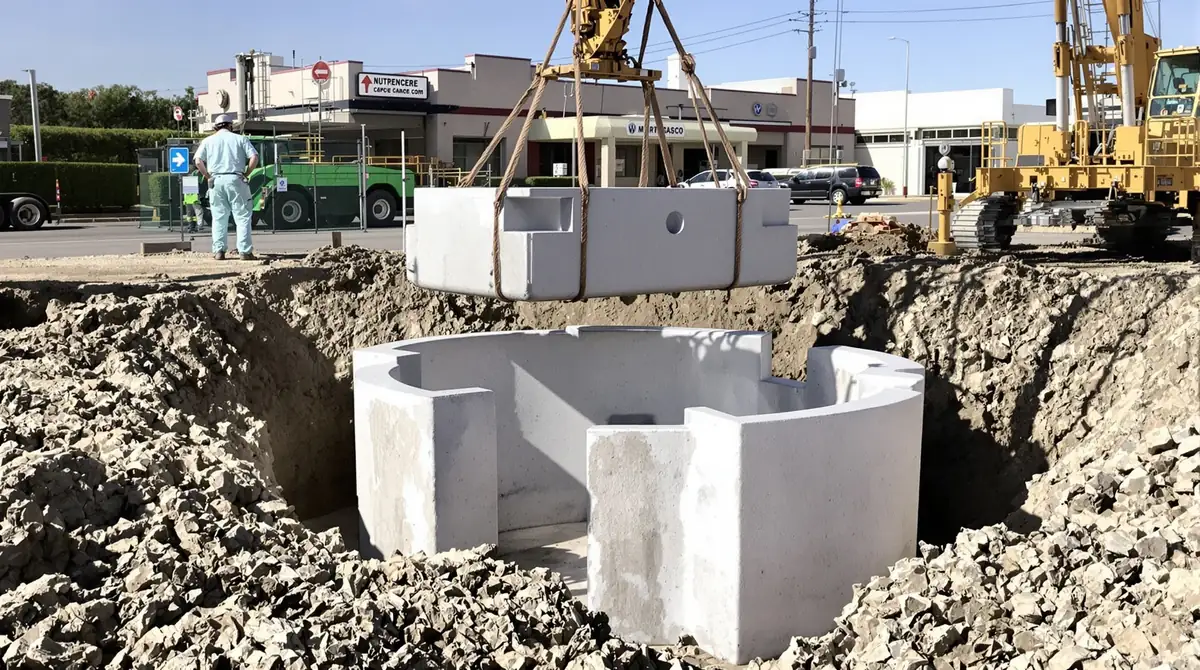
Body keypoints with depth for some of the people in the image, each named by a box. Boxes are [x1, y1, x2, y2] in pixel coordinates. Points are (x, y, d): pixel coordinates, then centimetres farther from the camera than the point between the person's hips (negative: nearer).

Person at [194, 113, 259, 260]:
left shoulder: (208, 140, 12)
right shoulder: (240, 139, 8)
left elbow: (198, 161, 0)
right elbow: (254, 157, -4)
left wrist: (208, 176, 8)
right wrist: (246, 174, 3)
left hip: (216, 180, 2)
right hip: (235, 180, -2)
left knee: (219, 217, 8)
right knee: (242, 216, 1)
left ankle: (218, 251, 4)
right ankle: (244, 251, -5)